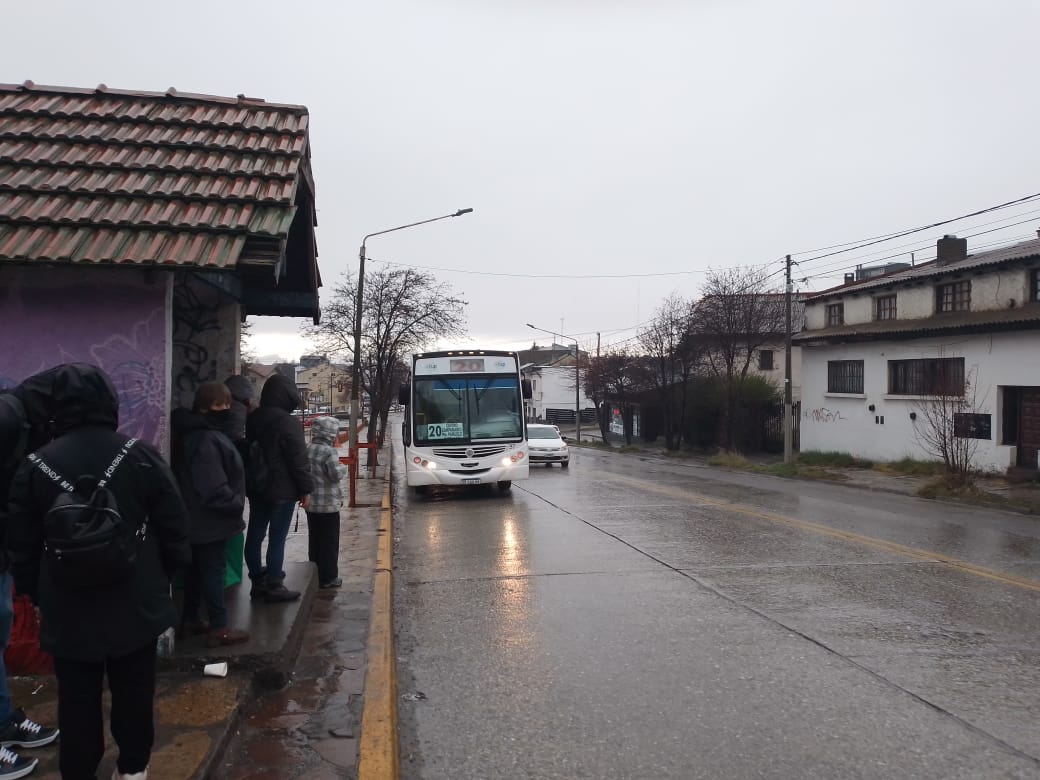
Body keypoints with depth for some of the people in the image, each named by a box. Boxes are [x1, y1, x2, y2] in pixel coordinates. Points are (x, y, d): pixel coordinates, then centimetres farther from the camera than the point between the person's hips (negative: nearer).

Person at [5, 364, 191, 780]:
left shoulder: (36, 465, -8)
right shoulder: (142, 455, -10)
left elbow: (22, 546, 0)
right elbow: (174, 529, -5)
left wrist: (36, 595, 15)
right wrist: (164, 579, 11)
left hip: (68, 608, 0)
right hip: (136, 603, 0)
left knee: (77, 698, 13)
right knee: (134, 691, 16)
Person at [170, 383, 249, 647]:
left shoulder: (194, 434, 10)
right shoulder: (206, 440, -25)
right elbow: (213, 487, -29)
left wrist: (233, 504, 13)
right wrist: (236, 505, -16)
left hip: (198, 519, 10)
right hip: (210, 520, -10)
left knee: (196, 569, 18)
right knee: (214, 571, -2)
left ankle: (189, 620, 30)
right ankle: (219, 628, 7)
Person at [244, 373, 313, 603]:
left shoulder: (252, 419, 7)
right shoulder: (287, 422, -18)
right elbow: (298, 459, -17)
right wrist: (305, 489, -10)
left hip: (256, 487, 8)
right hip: (282, 489, -8)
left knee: (255, 535, 13)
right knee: (277, 538, -1)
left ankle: (258, 581, 23)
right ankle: (274, 587, 4)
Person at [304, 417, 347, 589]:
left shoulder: (307, 450, 4)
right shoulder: (329, 452, -17)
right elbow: (335, 475, -20)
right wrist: (342, 468, -1)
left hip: (311, 504, 7)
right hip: (328, 504, -7)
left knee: (314, 540, 15)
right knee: (329, 542, 3)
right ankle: (328, 577, 7)